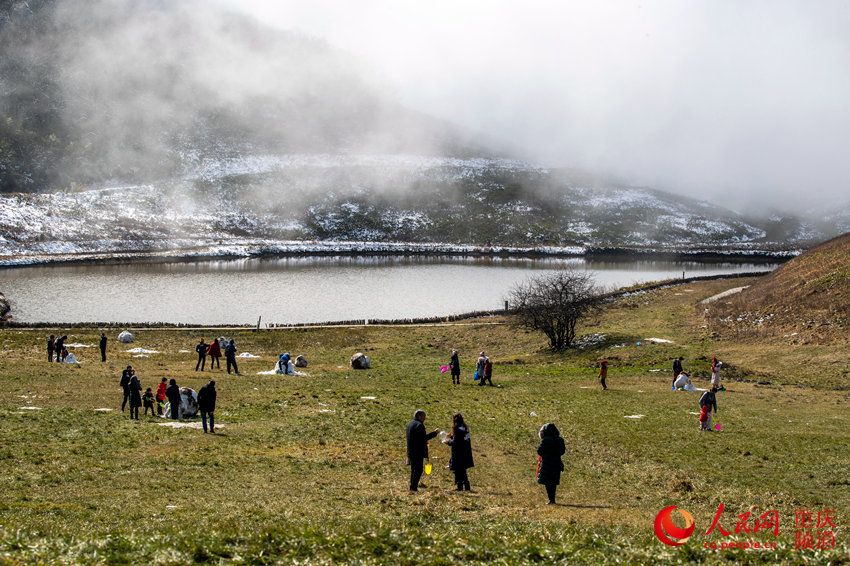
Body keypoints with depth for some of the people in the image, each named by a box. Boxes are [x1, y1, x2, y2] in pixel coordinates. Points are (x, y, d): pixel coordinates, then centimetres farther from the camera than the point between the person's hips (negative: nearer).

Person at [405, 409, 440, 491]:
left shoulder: (410, 424, 15)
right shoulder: (419, 425, -15)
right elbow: (423, 438, -20)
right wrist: (434, 433, -13)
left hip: (411, 452, 10)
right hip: (418, 452, -10)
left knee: (413, 469, 15)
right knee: (418, 470, -7)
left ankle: (412, 487, 16)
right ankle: (414, 487, -11)